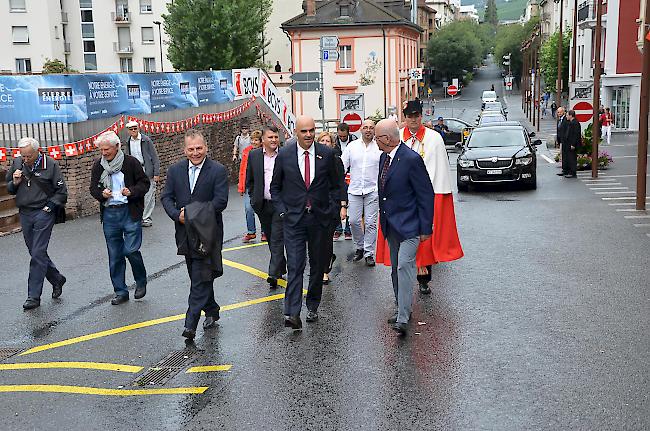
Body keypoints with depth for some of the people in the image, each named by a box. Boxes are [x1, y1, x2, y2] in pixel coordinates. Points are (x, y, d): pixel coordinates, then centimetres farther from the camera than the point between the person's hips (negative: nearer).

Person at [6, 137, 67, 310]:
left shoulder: (50, 164, -8)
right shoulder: (16, 163, 5)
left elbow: (62, 191, -3)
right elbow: (8, 188, 16)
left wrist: (50, 207, -10)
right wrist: (15, 183, -5)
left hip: (43, 213, -6)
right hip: (24, 214, 6)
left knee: (38, 254, -8)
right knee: (35, 253, 13)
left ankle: (34, 296, -3)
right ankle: (57, 279, 33)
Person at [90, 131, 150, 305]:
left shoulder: (131, 162, -5)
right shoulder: (98, 165, 6)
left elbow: (144, 183, -1)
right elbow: (93, 188, 13)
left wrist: (132, 191, -20)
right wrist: (101, 193, -9)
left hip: (130, 212, -4)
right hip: (109, 214, 4)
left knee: (131, 250, -10)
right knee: (114, 255, 7)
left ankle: (141, 282, 17)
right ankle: (120, 292, 19)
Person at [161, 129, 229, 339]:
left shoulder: (218, 170, -7)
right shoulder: (175, 170, 7)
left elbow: (221, 201, -13)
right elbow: (166, 197, 6)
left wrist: (194, 214, -17)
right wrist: (178, 215, -13)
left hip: (207, 232, -5)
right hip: (185, 233, 5)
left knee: (200, 278, -9)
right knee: (199, 277, 15)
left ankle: (191, 324, -10)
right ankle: (211, 311, 33)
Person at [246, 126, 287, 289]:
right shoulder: (254, 155, 4)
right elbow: (249, 180, 11)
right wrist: (253, 198, 7)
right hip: (262, 205, 4)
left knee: (277, 239, -8)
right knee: (271, 239, 14)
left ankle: (274, 274, -8)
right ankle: (281, 268, 31)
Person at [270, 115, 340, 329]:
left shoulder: (326, 154, 0)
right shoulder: (284, 155, -1)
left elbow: (335, 185, 12)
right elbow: (275, 187, 9)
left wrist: (330, 208, 4)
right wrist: (282, 211, -1)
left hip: (319, 218, 2)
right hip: (294, 219, -2)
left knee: (317, 265, 11)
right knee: (294, 266, -9)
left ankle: (313, 307, 27)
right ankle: (292, 314, -12)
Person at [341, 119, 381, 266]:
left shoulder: (380, 148, 1)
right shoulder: (352, 146, 5)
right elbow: (342, 166, 7)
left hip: (373, 190, -1)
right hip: (354, 189, 2)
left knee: (370, 222, 0)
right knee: (354, 221, 1)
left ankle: (369, 253, 10)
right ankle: (359, 247, 23)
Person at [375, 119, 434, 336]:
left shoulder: (411, 159, -18)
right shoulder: (384, 157, 8)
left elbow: (426, 194, -15)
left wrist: (425, 228, -15)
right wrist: (383, 217, 17)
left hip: (409, 224, -9)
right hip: (391, 224, 9)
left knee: (404, 266, -16)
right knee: (395, 269, 15)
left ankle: (403, 319, -16)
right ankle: (402, 310, 28)